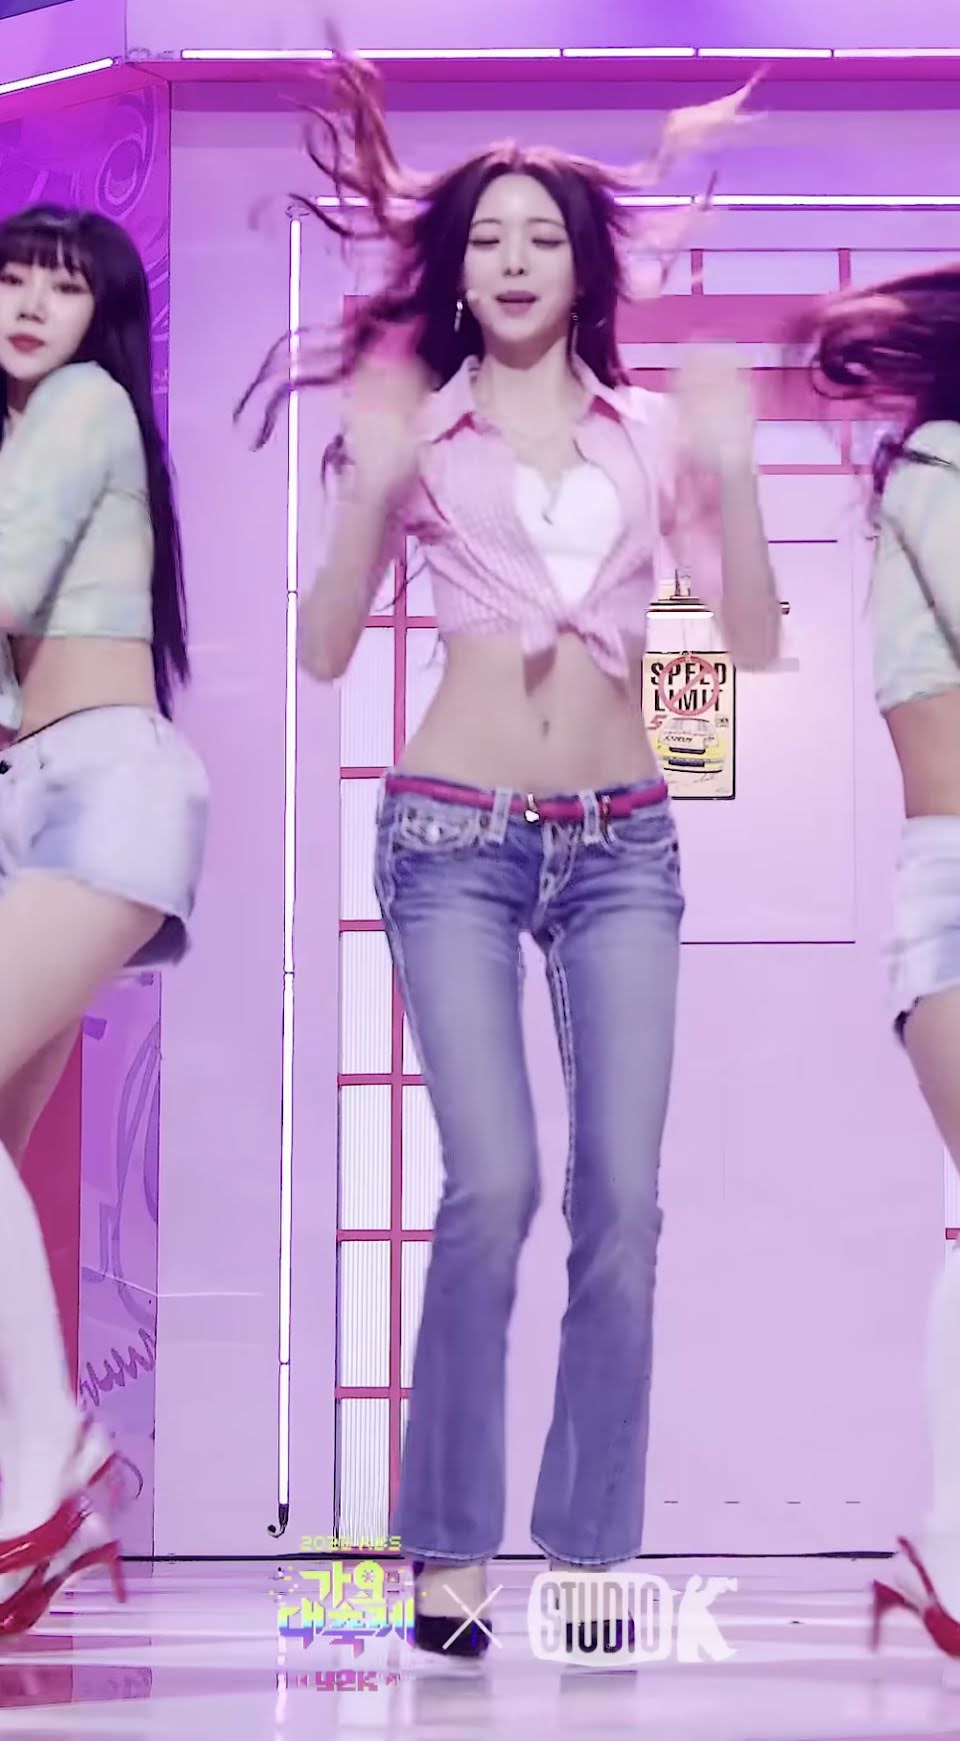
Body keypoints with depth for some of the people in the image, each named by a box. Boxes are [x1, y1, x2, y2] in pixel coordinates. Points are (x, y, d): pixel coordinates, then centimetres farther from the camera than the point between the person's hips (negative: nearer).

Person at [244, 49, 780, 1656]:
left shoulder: (654, 428, 10)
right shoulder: (419, 428, 6)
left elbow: (756, 642, 6)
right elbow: (325, 650, 0)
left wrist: (733, 476, -7)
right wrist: (371, 488, -14)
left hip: (623, 843, 2)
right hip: (453, 837, -2)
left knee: (623, 1196, -4)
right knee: (494, 1185, -14)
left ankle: (589, 1543, 6)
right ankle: (448, 1539, -2)